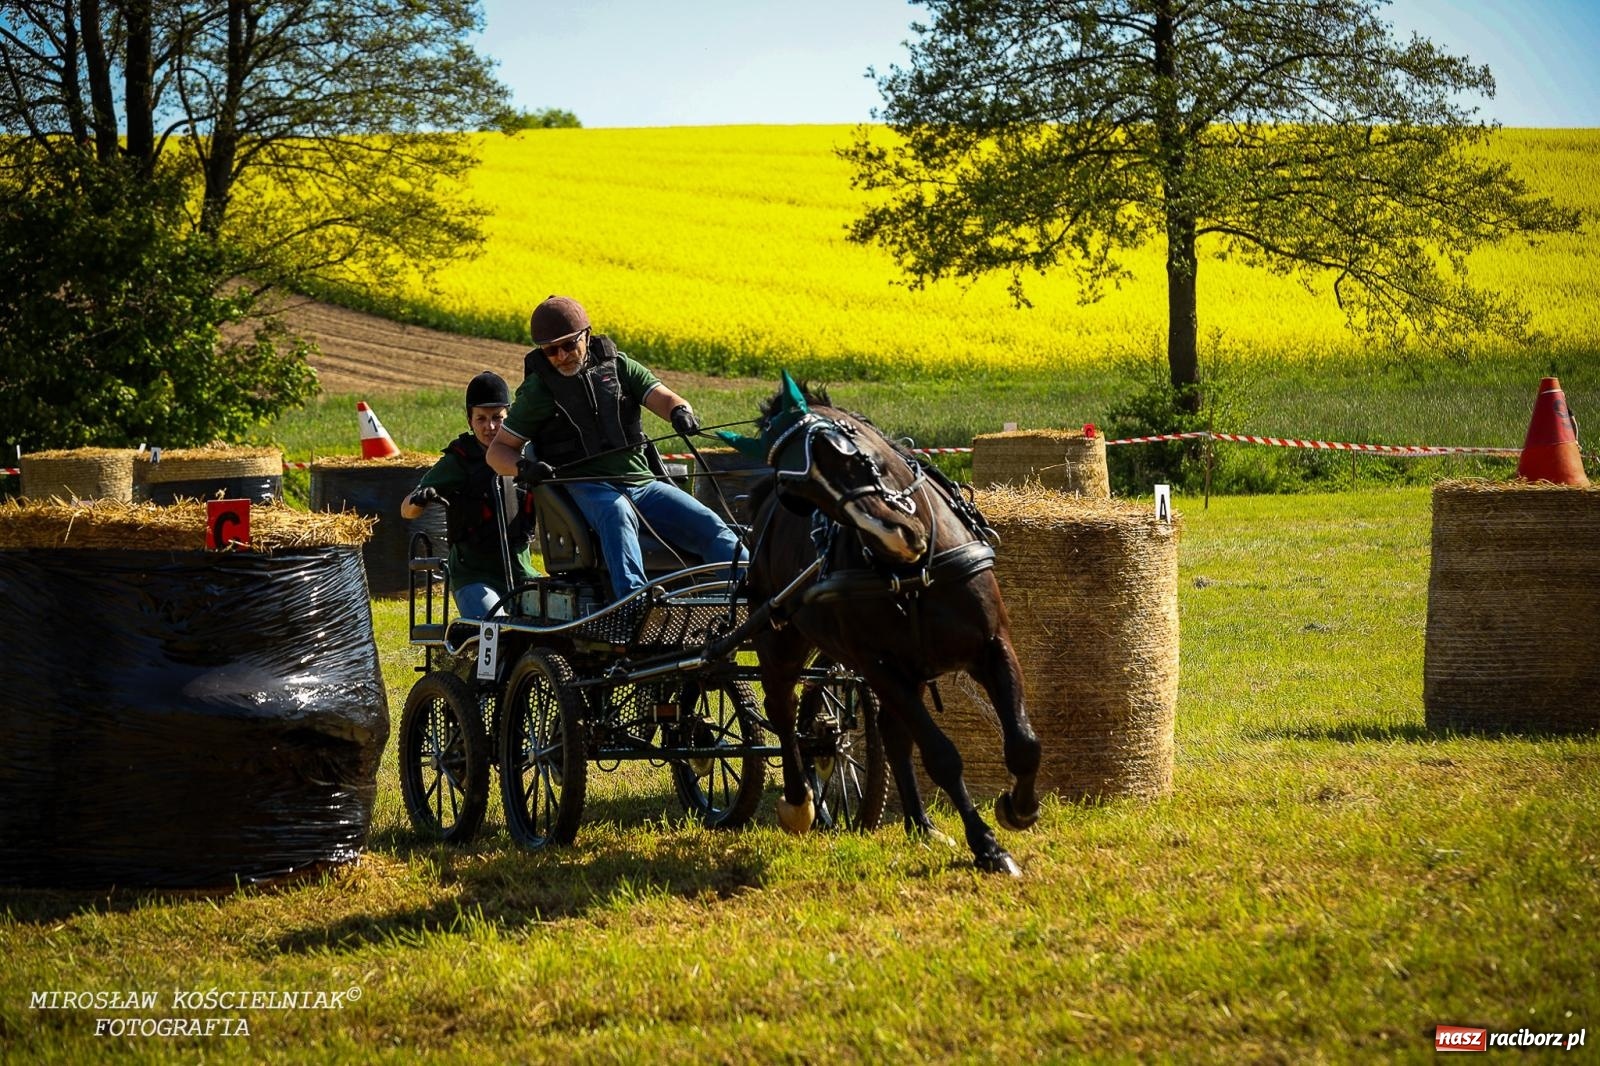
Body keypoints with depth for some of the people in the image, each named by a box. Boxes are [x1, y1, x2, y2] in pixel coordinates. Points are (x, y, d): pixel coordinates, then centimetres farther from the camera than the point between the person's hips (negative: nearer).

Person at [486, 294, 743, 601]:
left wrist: (680, 411, -23)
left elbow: (662, 398, 2)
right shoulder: (538, 390, 10)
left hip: (643, 483, 4)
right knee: (617, 514, -39)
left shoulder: (618, 366, 14)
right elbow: (497, 451, 12)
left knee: (710, 527, -17)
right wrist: (522, 467, -13)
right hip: (585, 490, -4)